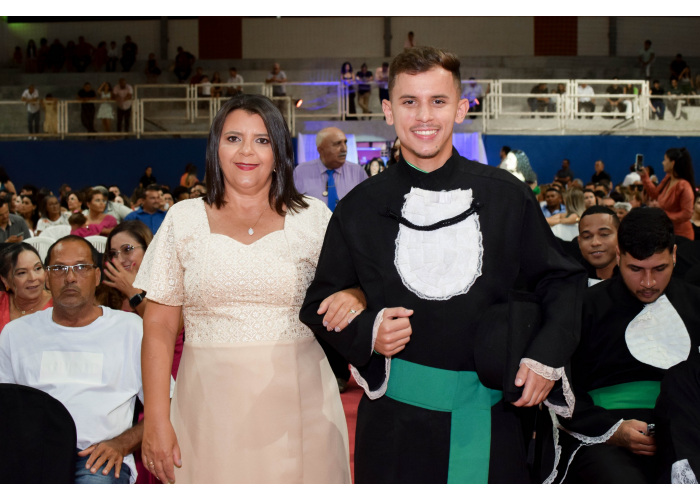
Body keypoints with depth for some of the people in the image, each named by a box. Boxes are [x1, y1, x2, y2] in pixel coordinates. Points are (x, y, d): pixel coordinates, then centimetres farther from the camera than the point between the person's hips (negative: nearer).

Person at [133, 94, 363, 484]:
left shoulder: (314, 217, 4)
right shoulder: (184, 219, 4)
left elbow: (355, 288, 11)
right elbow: (159, 325, 2)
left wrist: (354, 298, -14)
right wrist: (156, 421, -4)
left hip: (299, 406, 0)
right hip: (212, 410, 0)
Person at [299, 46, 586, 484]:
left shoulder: (507, 196, 0)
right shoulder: (360, 207, 0)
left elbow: (561, 280, 9)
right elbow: (320, 304, 8)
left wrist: (549, 354, -5)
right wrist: (365, 332, -11)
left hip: (491, 416, 1)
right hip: (396, 419, 0)